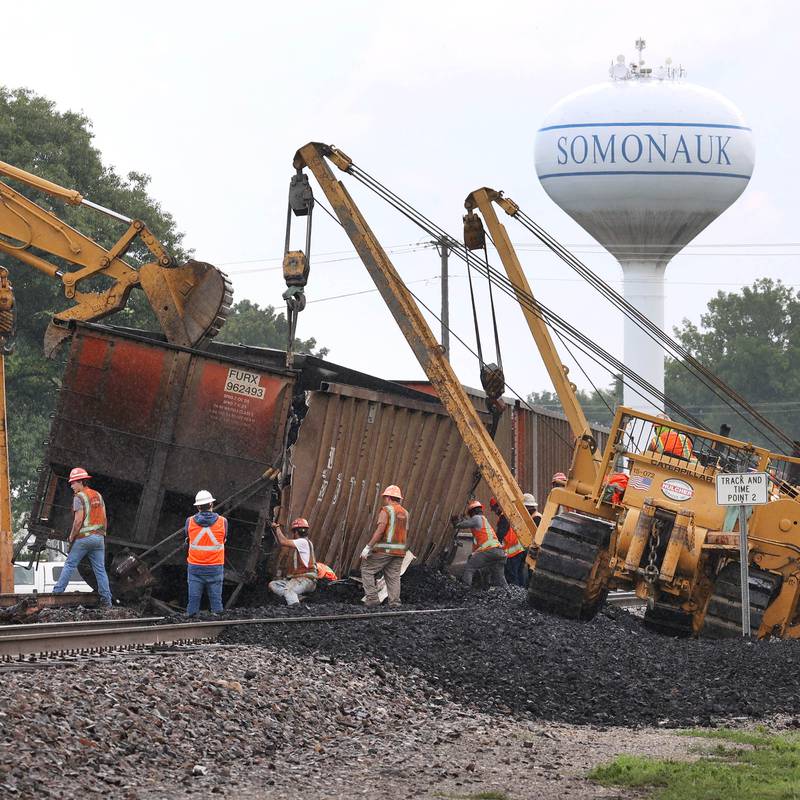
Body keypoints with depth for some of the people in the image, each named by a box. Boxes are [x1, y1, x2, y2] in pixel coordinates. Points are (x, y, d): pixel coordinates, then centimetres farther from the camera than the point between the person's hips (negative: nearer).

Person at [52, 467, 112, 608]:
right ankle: (106, 601, 0)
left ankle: (57, 592, 5)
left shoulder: (79, 497, -9)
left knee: (70, 565, 3)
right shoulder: (98, 496, 13)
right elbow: (104, 519, 14)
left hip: (83, 537, -6)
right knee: (100, 569, 5)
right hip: (99, 537, 6)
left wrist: (72, 536, -5)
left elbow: (79, 520, -16)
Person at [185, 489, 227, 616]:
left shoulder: (190, 521, -5)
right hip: (215, 567, -1)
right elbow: (224, 539, 6)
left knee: (194, 598, 6)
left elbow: (187, 538, 9)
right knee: (216, 599, 6)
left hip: (195, 567, 1)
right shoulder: (222, 522, -7)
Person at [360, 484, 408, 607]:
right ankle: (394, 602, -8)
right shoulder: (404, 513, 13)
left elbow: (380, 530, -19)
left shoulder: (386, 510, -9)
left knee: (367, 570, 7)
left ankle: (372, 598, -2)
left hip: (384, 550, -6)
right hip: (399, 551, 6)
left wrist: (368, 547, -19)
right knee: (393, 577, 6)